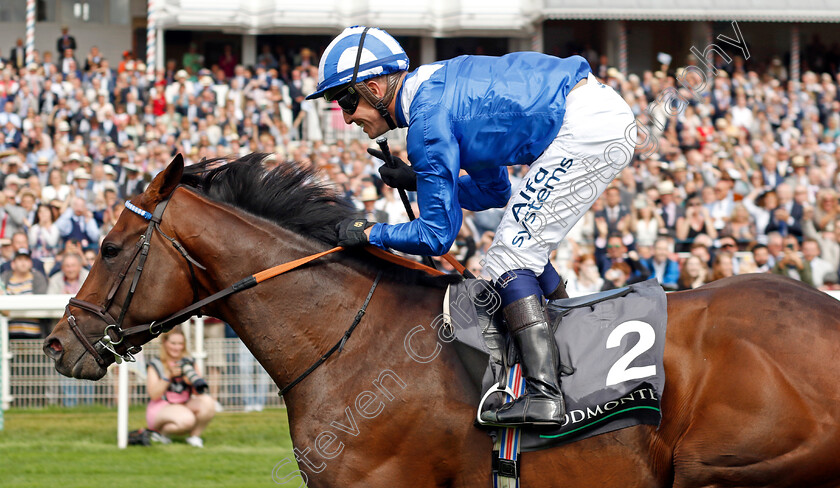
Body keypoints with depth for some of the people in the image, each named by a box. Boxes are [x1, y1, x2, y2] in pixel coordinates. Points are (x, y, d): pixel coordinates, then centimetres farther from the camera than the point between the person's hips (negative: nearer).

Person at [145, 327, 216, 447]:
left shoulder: (189, 363, 9)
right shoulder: (155, 365, -2)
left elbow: (197, 393, 3)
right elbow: (154, 395, -13)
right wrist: (168, 375, -21)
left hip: (185, 406, 4)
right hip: (161, 408, -4)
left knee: (208, 402, -26)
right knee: (186, 420, -36)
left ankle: (194, 436, -6)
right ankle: (161, 431, -5)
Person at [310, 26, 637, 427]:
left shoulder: (428, 123, -12)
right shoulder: (438, 88, 18)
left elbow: (437, 236, -8)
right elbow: (493, 191, 26)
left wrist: (368, 234, 4)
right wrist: (417, 180, 18)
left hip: (584, 127, -10)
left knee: (510, 259, -8)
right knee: (525, 253, 20)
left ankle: (543, 395, -19)